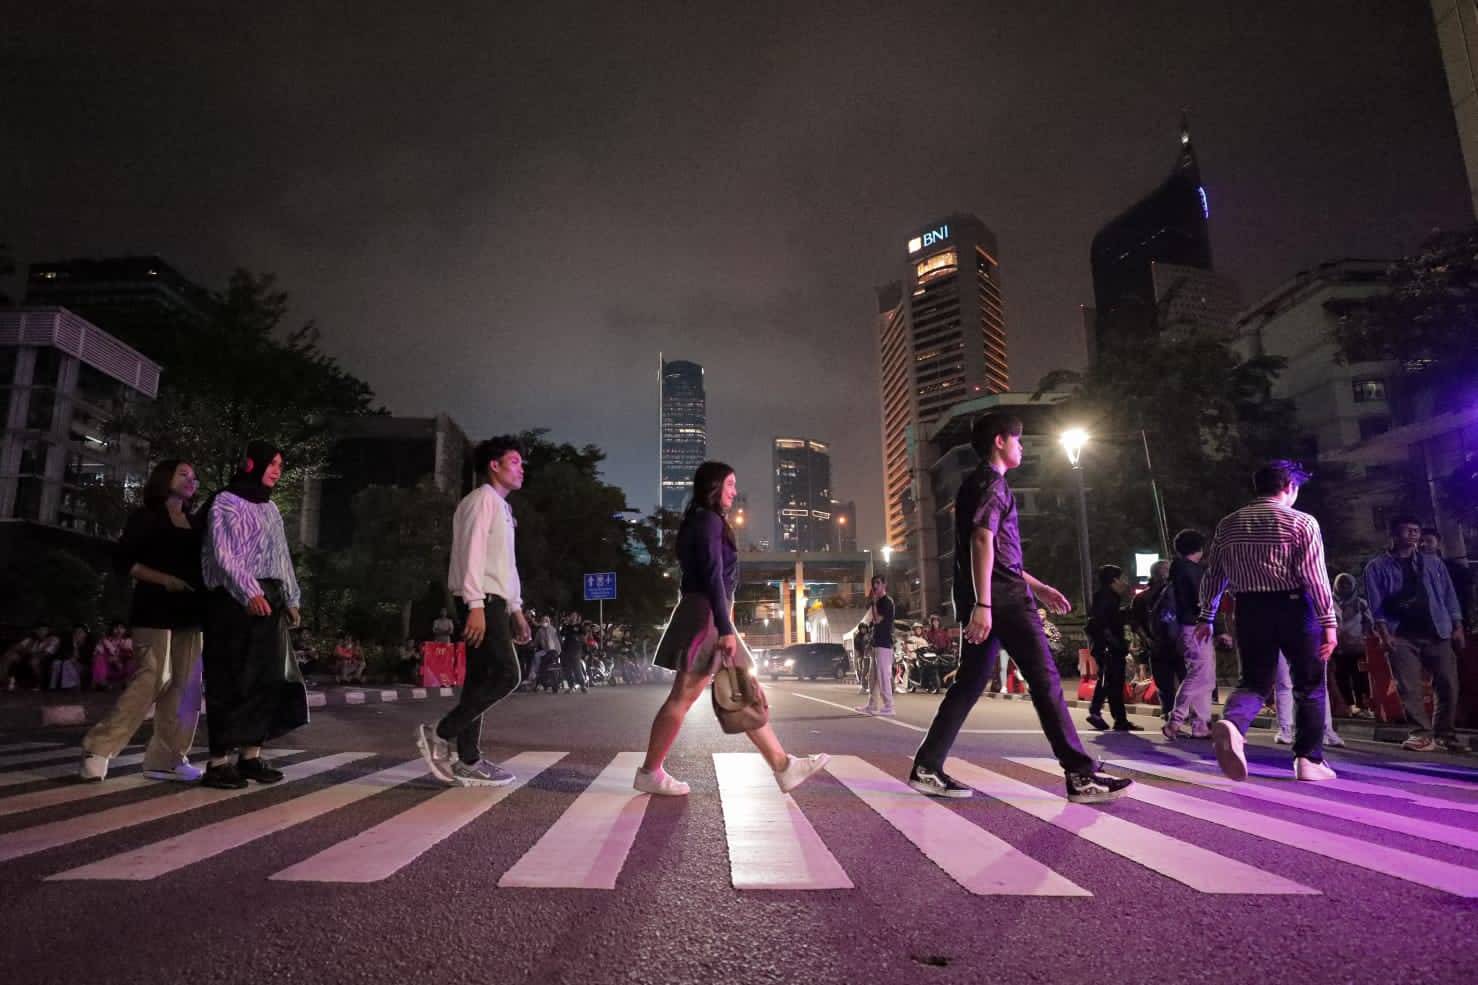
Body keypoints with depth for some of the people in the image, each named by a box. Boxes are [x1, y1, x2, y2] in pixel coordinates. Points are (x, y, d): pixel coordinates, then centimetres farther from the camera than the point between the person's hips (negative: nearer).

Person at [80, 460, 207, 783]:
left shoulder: (195, 524, 19)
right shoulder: (145, 517, 2)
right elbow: (124, 560, -6)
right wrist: (163, 579, -18)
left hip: (190, 611, 6)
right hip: (156, 609, -6)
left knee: (184, 685, 1)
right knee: (151, 680, -14)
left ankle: (166, 759, 5)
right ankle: (99, 747, 0)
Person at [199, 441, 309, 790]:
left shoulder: (270, 508, 19)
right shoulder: (225, 502, -1)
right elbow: (222, 554, -11)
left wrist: (291, 599, 12)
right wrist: (249, 593, -22)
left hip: (269, 601, 7)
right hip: (234, 601, -7)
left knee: (267, 678, 6)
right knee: (232, 680, -6)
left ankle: (251, 755, 13)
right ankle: (218, 761, 0)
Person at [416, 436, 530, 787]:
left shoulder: (501, 507, 25)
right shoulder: (482, 499, -5)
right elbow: (472, 552, -16)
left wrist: (515, 609, 21)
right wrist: (476, 605, -24)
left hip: (494, 601, 10)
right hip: (482, 600, -10)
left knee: (480, 678, 7)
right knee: (506, 674, -14)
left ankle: (467, 762, 10)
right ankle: (440, 733, -7)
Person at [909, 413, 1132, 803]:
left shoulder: (977, 483, 26)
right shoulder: (992, 482, -5)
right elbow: (983, 542, -18)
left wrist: (1038, 586, 30)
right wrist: (983, 604, -25)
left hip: (985, 598, 10)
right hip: (1002, 595, -10)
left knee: (969, 684, 8)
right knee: (1045, 679, -5)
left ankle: (926, 767, 6)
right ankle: (1081, 775, -2)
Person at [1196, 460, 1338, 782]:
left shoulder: (1228, 524, 9)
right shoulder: (1302, 522, -2)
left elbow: (1213, 574, 10)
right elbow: (1315, 576, -10)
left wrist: (1206, 616, 15)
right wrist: (1328, 622, -8)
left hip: (1250, 610, 3)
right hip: (1293, 607, -3)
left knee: (1255, 681, 9)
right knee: (1309, 686, 13)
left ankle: (1231, 722, -22)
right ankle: (1309, 760, 16)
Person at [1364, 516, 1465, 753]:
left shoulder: (1433, 563, 14)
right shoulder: (1377, 567, 4)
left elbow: (1449, 596, 13)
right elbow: (1376, 604, -1)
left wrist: (1457, 627, 5)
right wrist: (1384, 634, -9)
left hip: (1436, 632, 3)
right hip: (1401, 636, -3)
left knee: (1448, 684, 1)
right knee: (1409, 687, -6)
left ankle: (1445, 734, 15)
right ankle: (1422, 733, 0)